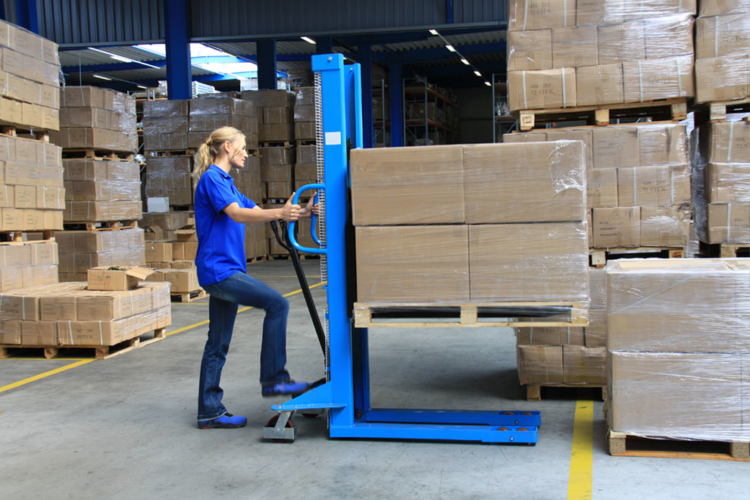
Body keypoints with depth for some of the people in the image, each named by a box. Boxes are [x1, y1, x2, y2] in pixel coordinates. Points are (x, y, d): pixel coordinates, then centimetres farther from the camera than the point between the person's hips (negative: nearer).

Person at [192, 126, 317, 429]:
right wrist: (279, 214, -36)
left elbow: (256, 211, 21)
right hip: (219, 270, -10)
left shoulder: (225, 182, 21)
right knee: (277, 304, -15)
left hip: (224, 271, 10)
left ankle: (210, 412, 15)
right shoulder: (212, 178, -9)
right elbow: (238, 214, -23)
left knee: (218, 344, 10)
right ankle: (274, 379, -9)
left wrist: (299, 213, 10)